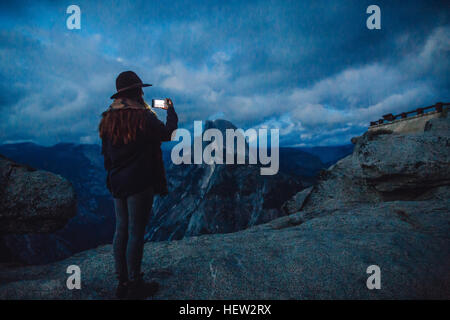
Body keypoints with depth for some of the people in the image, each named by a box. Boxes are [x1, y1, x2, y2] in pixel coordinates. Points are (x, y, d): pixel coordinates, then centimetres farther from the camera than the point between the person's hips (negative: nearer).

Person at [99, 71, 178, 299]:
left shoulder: (108, 119, 5)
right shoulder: (144, 117, -14)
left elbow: (106, 154, 12)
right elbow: (168, 133, 1)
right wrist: (171, 110, 18)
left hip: (117, 184, 7)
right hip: (139, 184, -6)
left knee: (121, 230, 13)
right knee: (135, 232, 0)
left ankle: (122, 282, 22)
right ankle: (134, 286, 10)